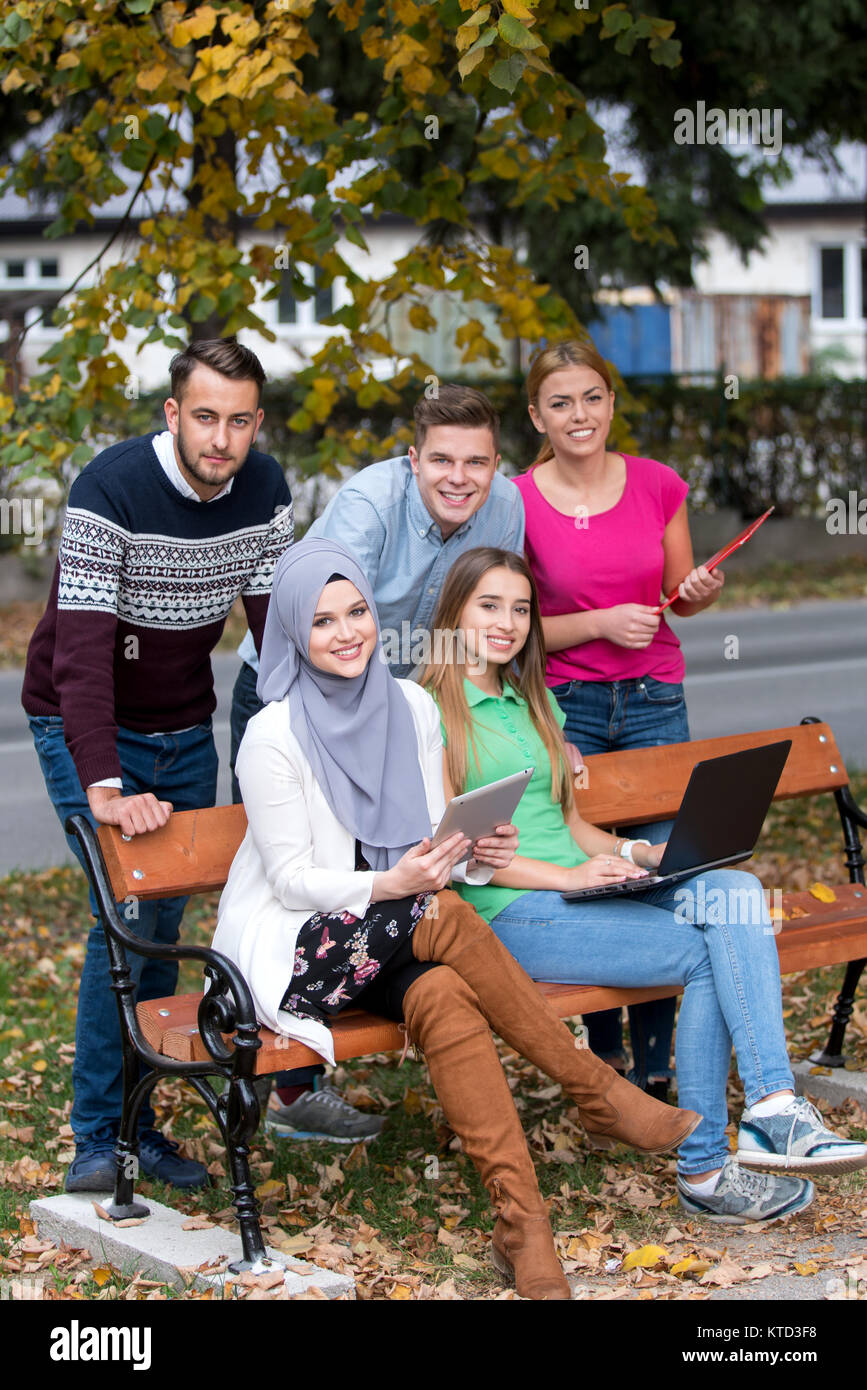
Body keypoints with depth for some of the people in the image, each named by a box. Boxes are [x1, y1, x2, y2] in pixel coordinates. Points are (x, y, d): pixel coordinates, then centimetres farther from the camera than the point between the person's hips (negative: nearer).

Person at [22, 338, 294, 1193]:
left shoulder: (263, 490, -8)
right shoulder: (109, 490, -26)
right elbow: (82, 649, -33)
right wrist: (105, 790, -43)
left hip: (185, 730, 5)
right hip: (87, 728, -5)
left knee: (167, 921, 6)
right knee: (127, 915, -14)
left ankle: (137, 1119, 17)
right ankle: (100, 1138, -4)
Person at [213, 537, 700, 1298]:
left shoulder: (411, 706, 5)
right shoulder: (274, 735, -11)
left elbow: (432, 843, 10)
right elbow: (292, 882, -11)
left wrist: (476, 853, -13)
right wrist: (391, 885, -27)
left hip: (392, 946, 4)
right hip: (290, 948, -4)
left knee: (444, 993, -32)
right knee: (444, 918, -32)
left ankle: (524, 1226, -37)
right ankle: (600, 1092, -21)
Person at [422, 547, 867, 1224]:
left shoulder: (536, 703, 23)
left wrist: (637, 853, 4)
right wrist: (567, 875, -17)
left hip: (583, 886, 7)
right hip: (508, 914, -7)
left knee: (734, 891, -20)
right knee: (709, 953, -21)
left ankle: (773, 1110, -26)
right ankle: (704, 1169, -19)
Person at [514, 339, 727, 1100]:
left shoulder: (658, 485, 1)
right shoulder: (519, 503, -6)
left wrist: (701, 592, -9)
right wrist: (602, 622, -16)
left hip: (654, 700, 2)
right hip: (565, 705, -2)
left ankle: (655, 1064, 11)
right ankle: (605, 1055, 18)